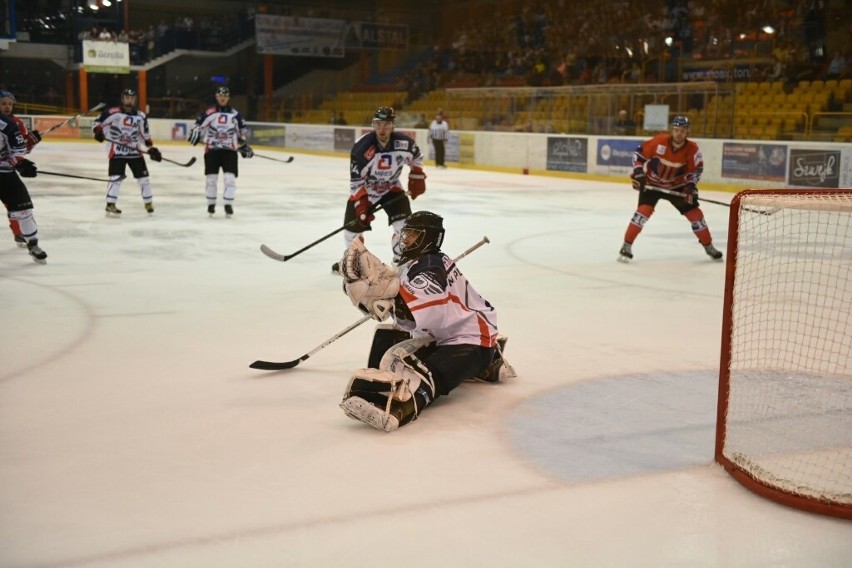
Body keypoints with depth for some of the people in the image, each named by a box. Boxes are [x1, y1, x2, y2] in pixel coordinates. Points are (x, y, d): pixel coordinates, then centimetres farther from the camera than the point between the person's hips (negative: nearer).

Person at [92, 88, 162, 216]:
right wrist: (98, 132, -28)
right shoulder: (112, 112, -10)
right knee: (116, 177, -14)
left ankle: (148, 202, 24)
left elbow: (145, 134, 13)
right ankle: (110, 205, -9)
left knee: (143, 176, 7)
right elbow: (97, 122, -8)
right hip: (116, 150, -4)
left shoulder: (140, 116, 5)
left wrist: (151, 148, 7)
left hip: (134, 151, 4)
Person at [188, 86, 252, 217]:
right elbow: (198, 126, 0)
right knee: (211, 178, 4)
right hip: (211, 149, -1)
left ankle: (228, 204, 1)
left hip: (230, 149, 1)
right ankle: (211, 204, 20)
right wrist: (195, 132, -18)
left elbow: (242, 131, 11)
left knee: (230, 177, -8)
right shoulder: (208, 113, -3)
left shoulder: (235, 114, 3)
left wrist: (244, 145, 6)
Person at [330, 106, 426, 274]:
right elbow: (355, 180, -22)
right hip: (364, 190, -1)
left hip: (391, 188, 2)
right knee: (352, 226, 3)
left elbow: (416, 157, 4)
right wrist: (361, 204, -27)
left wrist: (416, 178, 1)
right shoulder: (361, 147, -28)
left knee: (404, 225, -14)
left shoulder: (404, 143, -21)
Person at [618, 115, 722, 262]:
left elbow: (696, 169, -4)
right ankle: (626, 246, -14)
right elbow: (640, 153, -11)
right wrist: (638, 172, -18)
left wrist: (690, 187, -18)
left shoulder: (692, 149, -16)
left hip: (676, 185, 3)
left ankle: (709, 246, 20)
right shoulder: (659, 141, -23)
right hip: (652, 182, -3)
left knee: (695, 213, 1)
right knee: (644, 210, -22)